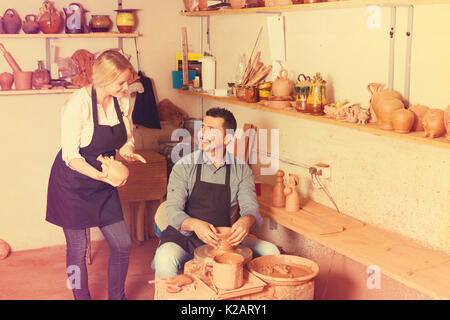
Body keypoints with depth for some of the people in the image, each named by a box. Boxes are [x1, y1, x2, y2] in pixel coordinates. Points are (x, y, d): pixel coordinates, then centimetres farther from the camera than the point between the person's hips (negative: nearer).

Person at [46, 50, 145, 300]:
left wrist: (129, 153, -13)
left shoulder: (123, 101, -3)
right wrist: (100, 175, -34)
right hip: (72, 184, -6)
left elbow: (126, 140, 10)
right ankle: (82, 297, 25)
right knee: (78, 249, 4)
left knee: (122, 244, 6)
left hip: (103, 185, 6)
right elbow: (70, 156, -20)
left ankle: (116, 297, 26)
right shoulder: (78, 104, -22)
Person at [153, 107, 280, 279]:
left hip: (224, 238, 3)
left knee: (271, 252, -13)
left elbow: (250, 207, -4)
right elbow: (172, 210, -12)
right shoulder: (184, 165, -7)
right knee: (165, 259, -34)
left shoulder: (241, 169, 1)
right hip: (185, 237, -3)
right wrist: (195, 224, -34)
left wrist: (246, 221, -30)